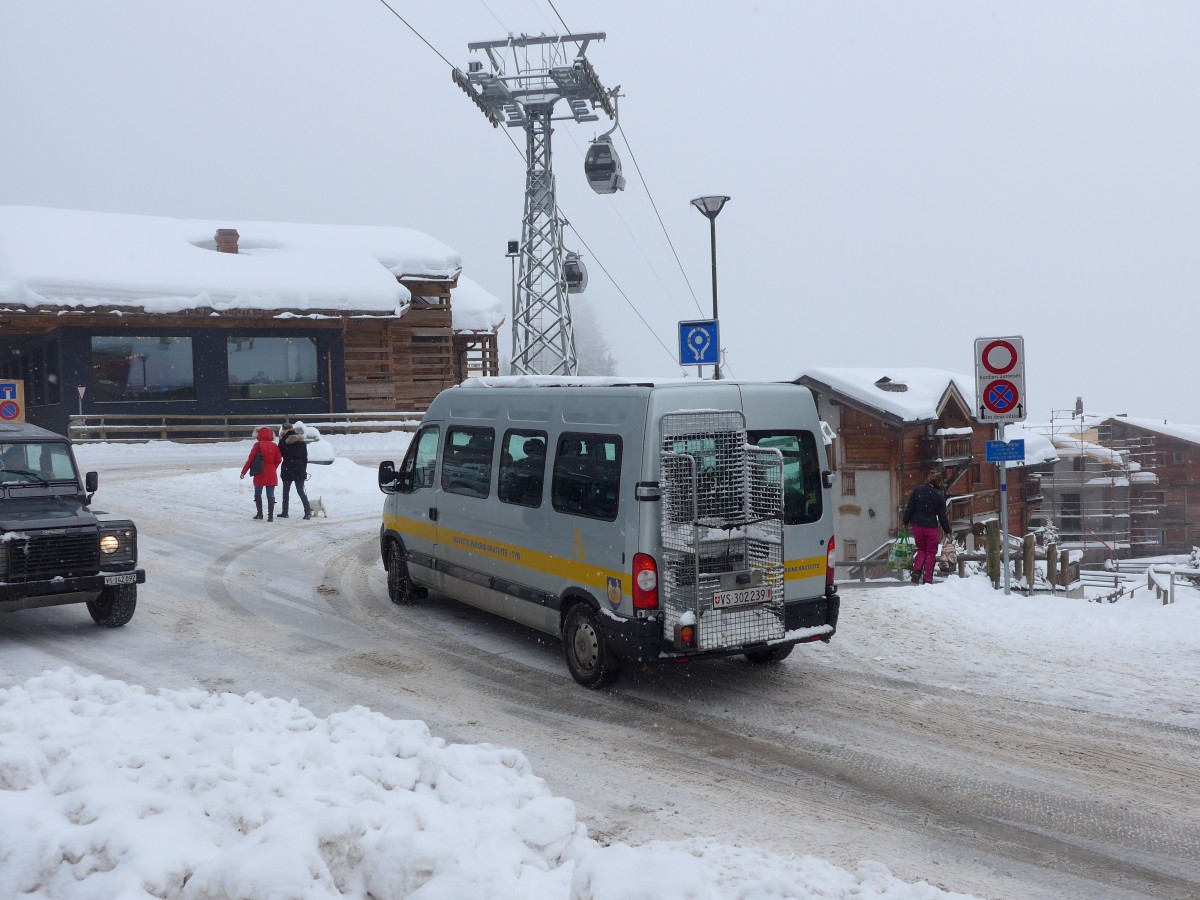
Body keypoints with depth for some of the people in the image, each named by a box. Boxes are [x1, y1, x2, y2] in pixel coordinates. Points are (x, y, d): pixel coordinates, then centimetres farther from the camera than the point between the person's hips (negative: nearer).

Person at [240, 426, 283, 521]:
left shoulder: (258, 445, -8)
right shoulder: (274, 446, 1)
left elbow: (250, 459, -7)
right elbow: (278, 460, 5)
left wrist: (243, 471, 0)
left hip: (260, 474, -2)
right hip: (271, 474, 2)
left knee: (258, 494, 15)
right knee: (270, 495, 3)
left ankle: (260, 513, 17)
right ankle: (270, 516, -2)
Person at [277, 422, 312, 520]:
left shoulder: (283, 441, -8)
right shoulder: (301, 440, 3)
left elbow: (279, 454, 0)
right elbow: (305, 456, 6)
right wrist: (304, 469, 12)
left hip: (287, 469, -3)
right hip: (300, 469, 3)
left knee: (286, 491, 10)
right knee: (301, 491, 5)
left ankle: (285, 512, 13)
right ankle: (308, 510, -11)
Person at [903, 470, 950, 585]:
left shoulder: (917, 490, -1)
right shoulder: (939, 495, -7)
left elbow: (909, 508, 1)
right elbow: (942, 516, -4)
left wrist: (906, 522, 11)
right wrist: (947, 530, 6)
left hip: (917, 525, 3)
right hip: (931, 526, -3)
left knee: (921, 550, 19)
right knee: (931, 552, 9)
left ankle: (916, 571, -4)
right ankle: (927, 579, 6)